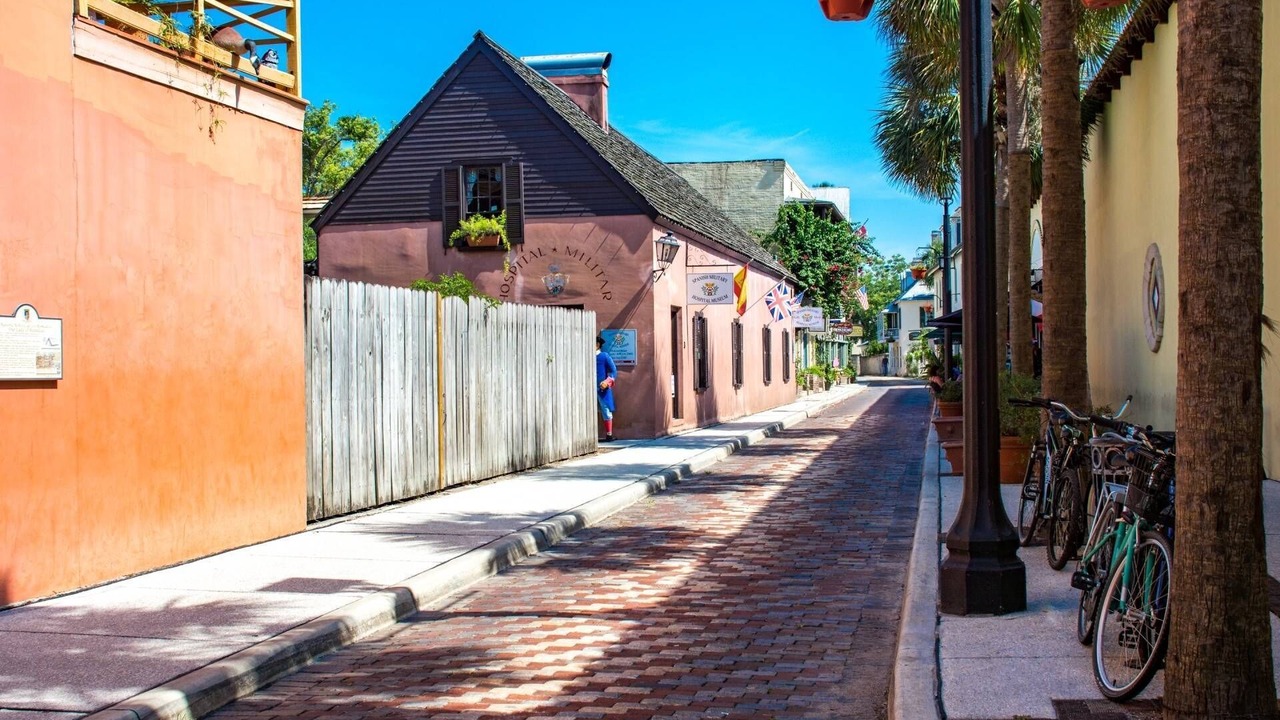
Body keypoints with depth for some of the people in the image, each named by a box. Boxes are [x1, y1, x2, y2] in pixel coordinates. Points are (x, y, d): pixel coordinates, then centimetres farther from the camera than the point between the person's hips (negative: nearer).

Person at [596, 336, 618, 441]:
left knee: (606, 411, 2)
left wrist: (607, 382, -15)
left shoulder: (605, 356, -1)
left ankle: (609, 435, 7)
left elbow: (614, 371, -2)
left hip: (603, 389, -4)